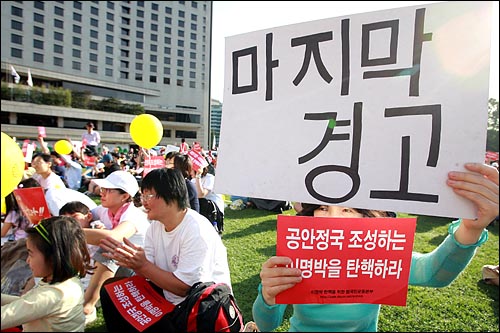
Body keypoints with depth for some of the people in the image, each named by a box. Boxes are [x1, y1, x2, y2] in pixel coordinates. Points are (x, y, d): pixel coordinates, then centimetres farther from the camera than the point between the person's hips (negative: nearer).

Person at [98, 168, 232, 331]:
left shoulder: (197, 231, -25)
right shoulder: (156, 224, 0)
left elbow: (185, 288, -24)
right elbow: (150, 272, -2)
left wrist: (142, 265, -25)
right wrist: (133, 261, -22)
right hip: (169, 296, 8)